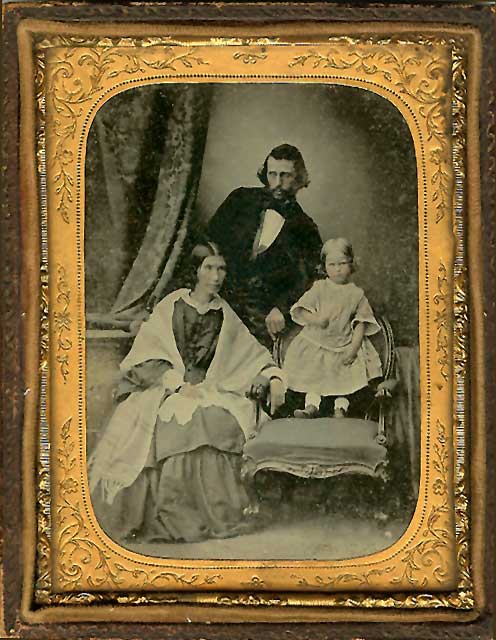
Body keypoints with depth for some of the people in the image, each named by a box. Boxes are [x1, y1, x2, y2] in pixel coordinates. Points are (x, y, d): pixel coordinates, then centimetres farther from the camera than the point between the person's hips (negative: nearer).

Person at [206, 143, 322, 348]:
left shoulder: (304, 228, 9)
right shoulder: (241, 200, 11)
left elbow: (306, 280, 4)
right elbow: (210, 241, 11)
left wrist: (282, 309, -13)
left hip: (263, 316, -1)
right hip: (221, 299, 1)